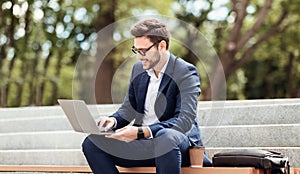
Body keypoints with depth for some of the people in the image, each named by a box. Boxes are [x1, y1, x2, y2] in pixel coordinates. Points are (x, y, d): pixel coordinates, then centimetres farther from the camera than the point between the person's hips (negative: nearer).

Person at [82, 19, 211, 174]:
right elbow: (128, 109, 20)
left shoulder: (186, 72, -9)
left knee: (166, 139, -42)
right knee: (91, 143, -13)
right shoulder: (138, 68, 12)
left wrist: (142, 131, -30)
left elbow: (186, 120, -20)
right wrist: (114, 120, -6)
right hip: (141, 142, 6)